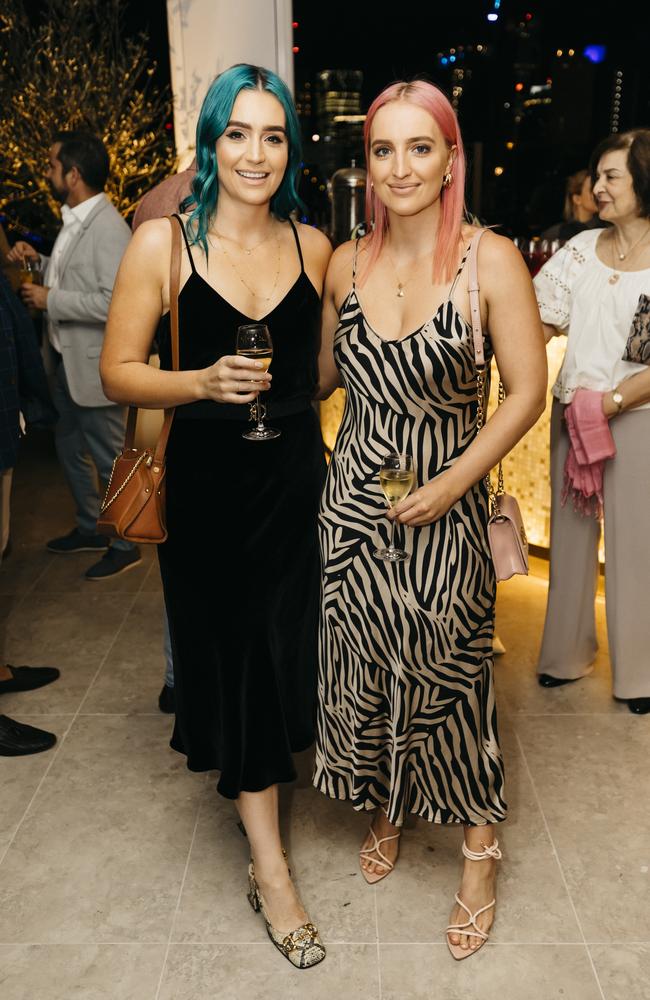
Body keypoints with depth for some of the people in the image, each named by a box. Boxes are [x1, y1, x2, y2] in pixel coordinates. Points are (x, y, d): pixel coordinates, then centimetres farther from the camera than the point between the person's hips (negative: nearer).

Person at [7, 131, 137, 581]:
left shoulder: (108, 228, -20)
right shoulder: (74, 220, 9)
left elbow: (114, 302, -28)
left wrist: (50, 300, -20)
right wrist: (39, 261, 6)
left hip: (95, 366, -10)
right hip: (66, 359, 10)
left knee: (110, 458, 4)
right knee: (70, 448, 20)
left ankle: (126, 545, 20)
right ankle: (90, 528, 37)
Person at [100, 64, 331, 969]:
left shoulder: (312, 246, 3)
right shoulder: (162, 242, -7)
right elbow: (119, 372, -7)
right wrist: (203, 382, -21)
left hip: (295, 476, 3)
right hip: (207, 479, -3)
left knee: (281, 650, 13)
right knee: (233, 655, 6)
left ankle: (250, 772, 46)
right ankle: (269, 867, 21)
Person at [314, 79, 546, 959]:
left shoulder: (492, 261, -9)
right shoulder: (345, 265, 3)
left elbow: (527, 393, -8)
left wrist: (452, 483, -14)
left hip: (443, 511, -3)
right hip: (353, 503, 4)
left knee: (450, 678, 6)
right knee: (363, 666, 14)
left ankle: (480, 851, 31)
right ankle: (385, 811, 42)